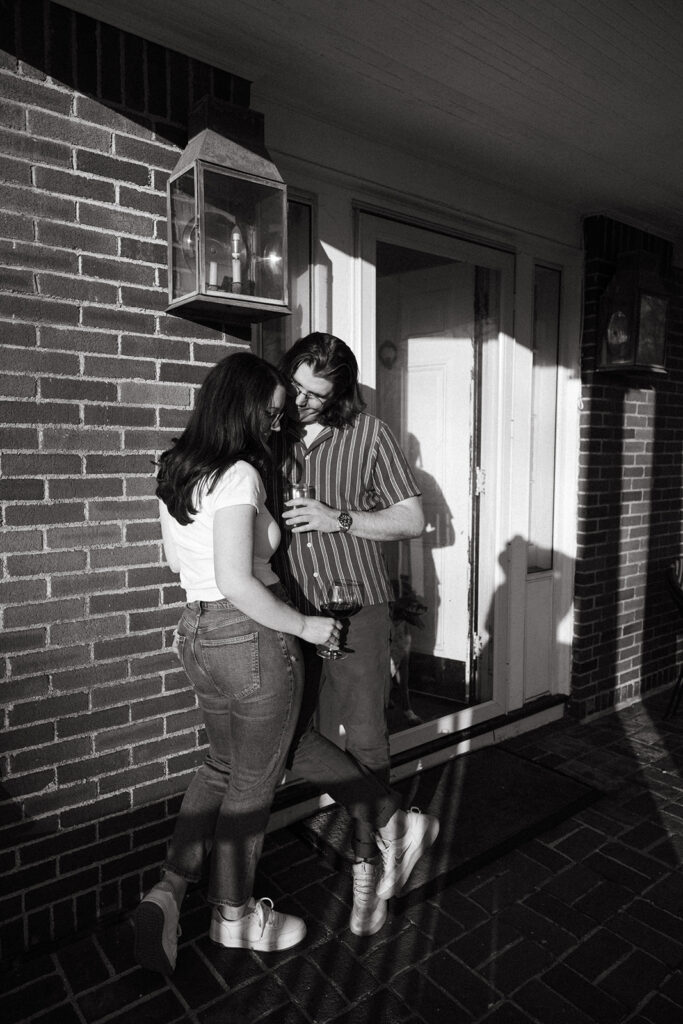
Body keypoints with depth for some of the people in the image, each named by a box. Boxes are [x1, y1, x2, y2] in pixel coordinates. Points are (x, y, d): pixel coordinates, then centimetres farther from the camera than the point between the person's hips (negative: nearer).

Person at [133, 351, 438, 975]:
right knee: (254, 780, 13)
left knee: (224, 766, 26)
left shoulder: (175, 472, 7)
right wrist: (304, 626, -15)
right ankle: (234, 914, 34)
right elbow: (237, 583, -27)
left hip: (197, 632, 8)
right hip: (252, 638, -8)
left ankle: (169, 891, 27)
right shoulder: (239, 475, -20)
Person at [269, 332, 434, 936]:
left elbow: (412, 520, -1)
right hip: (286, 609, 4)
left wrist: (338, 519, -14)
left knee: (364, 738, -2)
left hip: (355, 604, -3)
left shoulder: (368, 434, -2)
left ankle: (368, 860, 21)